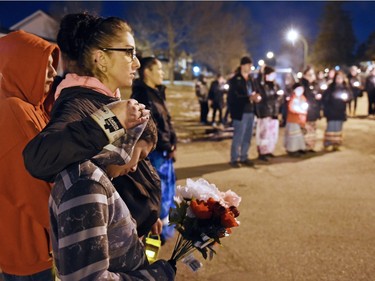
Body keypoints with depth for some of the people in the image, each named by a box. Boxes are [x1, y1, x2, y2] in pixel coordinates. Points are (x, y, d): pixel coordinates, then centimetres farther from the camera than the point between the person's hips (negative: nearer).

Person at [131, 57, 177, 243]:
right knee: (159, 190, 0)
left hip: (165, 151, 9)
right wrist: (168, 147, -13)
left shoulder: (157, 93, 14)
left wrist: (172, 145, 5)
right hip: (155, 151, -9)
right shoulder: (141, 95, -16)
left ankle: (164, 224, 33)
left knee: (168, 187, 18)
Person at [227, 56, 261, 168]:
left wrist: (256, 96, -4)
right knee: (238, 137, -3)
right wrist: (249, 98, -21)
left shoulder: (250, 79, 14)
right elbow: (233, 97, -16)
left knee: (247, 137, 11)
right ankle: (234, 159, 8)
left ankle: (244, 158, 22)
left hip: (250, 112, 7)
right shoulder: (235, 80, -8)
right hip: (240, 112, -7)